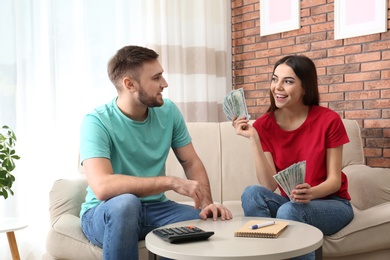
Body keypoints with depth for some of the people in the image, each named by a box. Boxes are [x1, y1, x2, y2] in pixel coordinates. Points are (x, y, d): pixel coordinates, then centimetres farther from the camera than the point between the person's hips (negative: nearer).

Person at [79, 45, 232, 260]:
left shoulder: (168, 111, -3)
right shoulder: (97, 121, -19)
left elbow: (192, 163, 3)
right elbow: (102, 187, -32)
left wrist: (207, 204, -15)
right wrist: (171, 182, -33)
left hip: (154, 208, 4)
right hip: (105, 213, -3)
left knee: (212, 222, -19)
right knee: (125, 202, -37)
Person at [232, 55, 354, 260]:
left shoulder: (329, 120, -14)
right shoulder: (263, 125, -8)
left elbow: (335, 180, -11)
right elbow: (270, 185, -15)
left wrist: (311, 193, -33)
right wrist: (254, 139, -23)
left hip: (332, 203, -2)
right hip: (290, 203, 3)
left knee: (289, 211, -33)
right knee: (252, 193, -27)